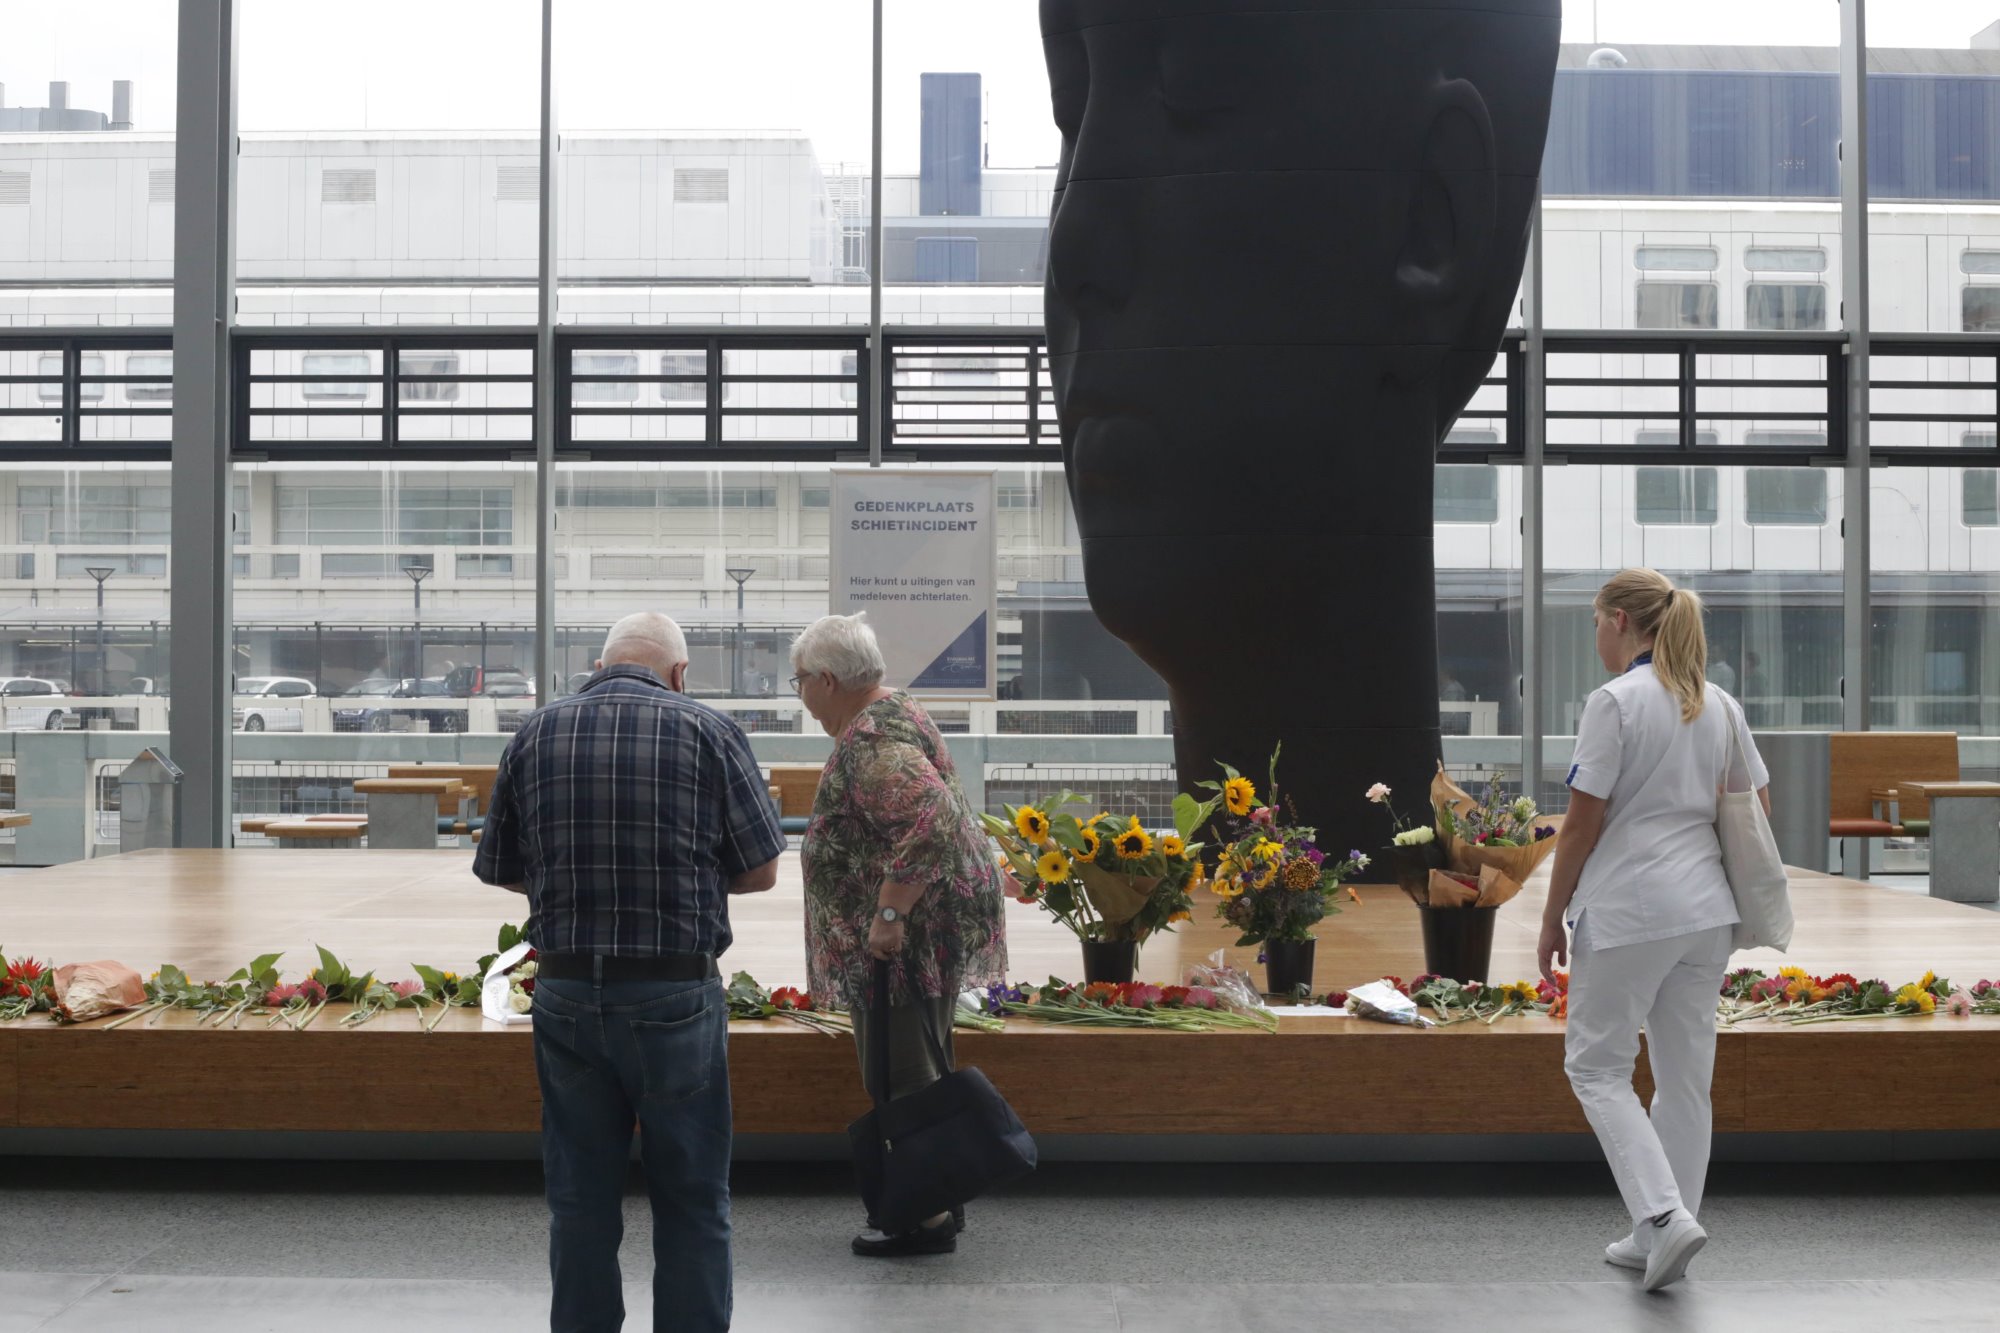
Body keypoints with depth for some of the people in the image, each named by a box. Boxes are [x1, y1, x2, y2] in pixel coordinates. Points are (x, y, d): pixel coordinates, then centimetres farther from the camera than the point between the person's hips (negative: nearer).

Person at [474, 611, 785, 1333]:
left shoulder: (536, 734, 4)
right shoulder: (709, 733, -5)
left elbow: (500, 870, 9)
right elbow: (760, 871, -2)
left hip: (565, 991, 3)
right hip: (676, 994, -3)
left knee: (580, 1197, 15)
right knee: (690, 1199, 10)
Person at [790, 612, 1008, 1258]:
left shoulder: (870, 742, -19)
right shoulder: (891, 714, 15)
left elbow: (927, 823, -32)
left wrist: (888, 914, -27)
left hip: (909, 931, -11)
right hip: (923, 929, 11)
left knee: (903, 1073, -5)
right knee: (918, 1066, 17)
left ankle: (927, 1217, 2)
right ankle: (938, 1199, 25)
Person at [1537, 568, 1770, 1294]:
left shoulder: (1615, 702, -13)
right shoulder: (1720, 706, 8)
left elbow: (1582, 824, -13)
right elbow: (1757, 808, 13)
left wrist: (1551, 920, -4)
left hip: (1629, 913, -7)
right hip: (1706, 909, 7)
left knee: (1596, 1066, 5)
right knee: (1685, 1075, 13)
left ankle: (1665, 1214, -9)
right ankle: (1657, 1237, 21)